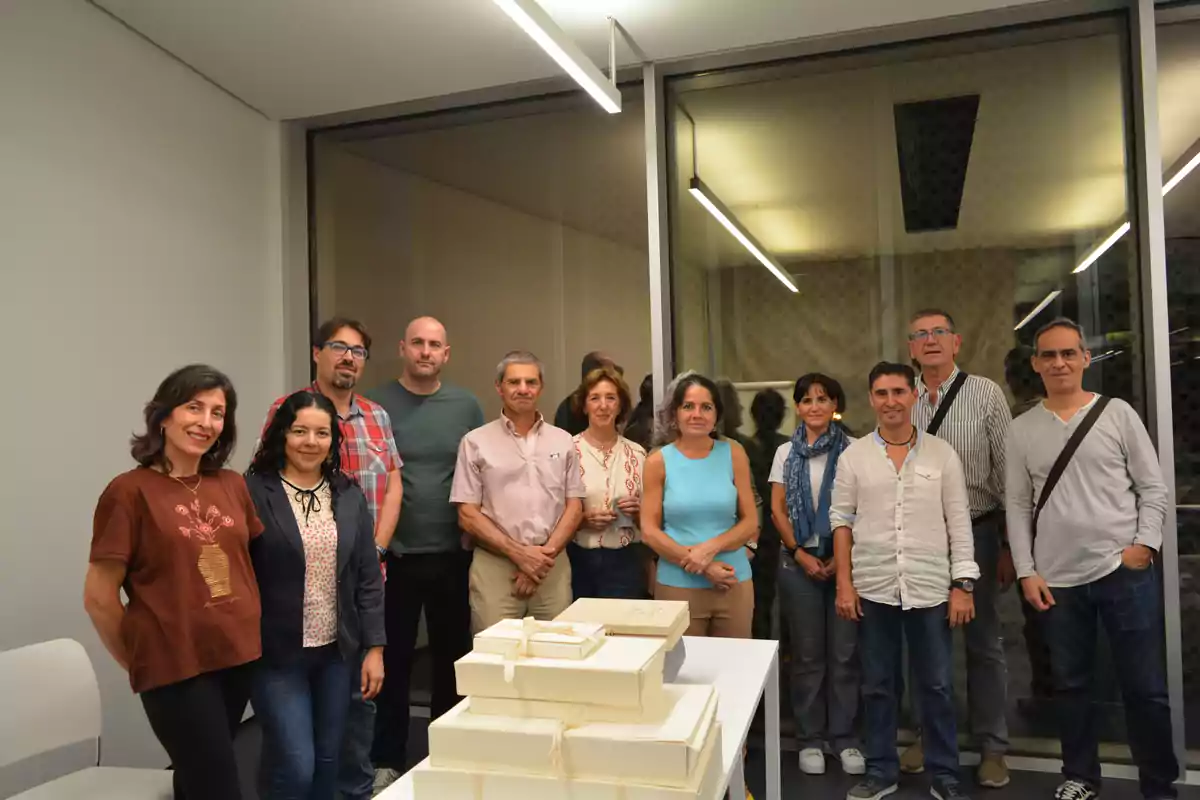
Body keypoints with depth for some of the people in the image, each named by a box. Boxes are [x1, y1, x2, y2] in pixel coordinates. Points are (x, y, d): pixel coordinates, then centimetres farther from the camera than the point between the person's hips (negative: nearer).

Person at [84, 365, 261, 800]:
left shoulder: (233, 486, 5)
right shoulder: (129, 491, -10)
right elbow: (99, 596, -7)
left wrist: (252, 630, 11)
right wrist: (137, 660, 2)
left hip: (240, 657, 5)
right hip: (175, 667, -5)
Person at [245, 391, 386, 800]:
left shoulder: (349, 496, 4)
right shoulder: (253, 493, -10)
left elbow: (368, 578, 5)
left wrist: (374, 647, 2)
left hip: (337, 651, 5)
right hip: (277, 652, -4)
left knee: (326, 761, 15)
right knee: (295, 765, -3)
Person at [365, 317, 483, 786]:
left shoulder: (466, 406, 3)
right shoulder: (375, 405, -3)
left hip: (453, 554, 2)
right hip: (394, 554, -2)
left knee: (453, 655, 14)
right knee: (393, 658, 8)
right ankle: (387, 759, 24)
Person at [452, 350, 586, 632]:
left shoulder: (563, 441, 10)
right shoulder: (476, 442, 2)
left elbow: (574, 507, 8)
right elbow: (467, 515, -2)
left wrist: (546, 554, -6)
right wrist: (518, 553, -10)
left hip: (553, 567, 3)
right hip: (495, 567, -2)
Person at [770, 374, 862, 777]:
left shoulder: (852, 450, -1)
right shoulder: (785, 452, 6)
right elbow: (777, 510, 4)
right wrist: (799, 553, -6)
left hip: (844, 560, -1)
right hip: (799, 560, 1)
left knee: (844, 653, 3)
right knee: (807, 654, 8)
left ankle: (845, 736, 19)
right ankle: (810, 738, 20)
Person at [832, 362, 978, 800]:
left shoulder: (942, 453, 2)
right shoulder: (854, 455, 2)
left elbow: (959, 522, 2)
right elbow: (841, 520, 2)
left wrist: (963, 585, -3)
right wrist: (844, 582, -3)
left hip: (931, 589, 0)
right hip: (873, 589, 1)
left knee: (936, 686, 9)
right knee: (877, 686, 11)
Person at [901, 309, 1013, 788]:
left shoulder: (986, 394, -6)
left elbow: (1006, 473, -4)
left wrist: (1008, 546, -4)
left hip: (975, 531, -2)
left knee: (983, 642, 10)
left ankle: (992, 748, 26)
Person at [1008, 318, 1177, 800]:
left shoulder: (1118, 413, 1)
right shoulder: (1022, 429, 4)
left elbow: (1153, 488, 2)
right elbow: (1018, 505, 5)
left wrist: (1145, 544, -10)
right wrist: (1026, 571, -1)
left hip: (1125, 572, -1)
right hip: (1057, 580, 2)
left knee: (1145, 688, 6)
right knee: (1070, 685, 13)